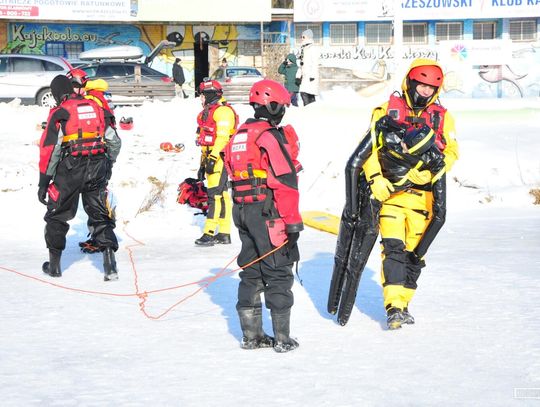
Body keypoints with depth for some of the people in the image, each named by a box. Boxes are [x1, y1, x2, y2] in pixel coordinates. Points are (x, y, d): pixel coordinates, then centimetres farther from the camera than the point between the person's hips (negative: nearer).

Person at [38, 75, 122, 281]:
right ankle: (110, 264, -7)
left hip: (69, 170, -3)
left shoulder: (59, 113, -4)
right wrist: (106, 166, 25)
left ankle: (54, 264, 20)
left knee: (57, 216, 13)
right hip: (97, 170, 4)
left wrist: (43, 182, -4)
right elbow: (114, 141, 12)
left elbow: (50, 150, -8)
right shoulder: (95, 107, 9)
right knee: (100, 216, 8)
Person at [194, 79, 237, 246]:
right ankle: (224, 234, 11)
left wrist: (213, 158, -25)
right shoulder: (208, 112, 22)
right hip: (211, 159, 10)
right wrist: (203, 164, 25)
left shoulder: (223, 111, -10)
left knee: (215, 195, -14)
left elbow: (222, 137, -20)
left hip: (220, 159, -10)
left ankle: (209, 233, -19)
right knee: (222, 195, 10)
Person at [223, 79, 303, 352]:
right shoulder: (271, 136, -13)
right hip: (268, 211, -8)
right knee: (278, 272, -3)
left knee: (251, 271, 14)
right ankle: (282, 338, -2)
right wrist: (293, 221, -17)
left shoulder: (239, 136, 15)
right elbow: (285, 181, -18)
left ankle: (251, 335, 18)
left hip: (242, 210, 8)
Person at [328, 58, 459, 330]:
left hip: (422, 196, 3)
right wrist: (375, 179, -14)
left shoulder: (442, 118, 7)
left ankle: (402, 303, 19)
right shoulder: (387, 111, 1)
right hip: (388, 191, -3)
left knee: (414, 252, 5)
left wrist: (433, 169, -16)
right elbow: (368, 148, -1)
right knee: (393, 248, -12)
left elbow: (451, 151, 3)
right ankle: (394, 307, -15)